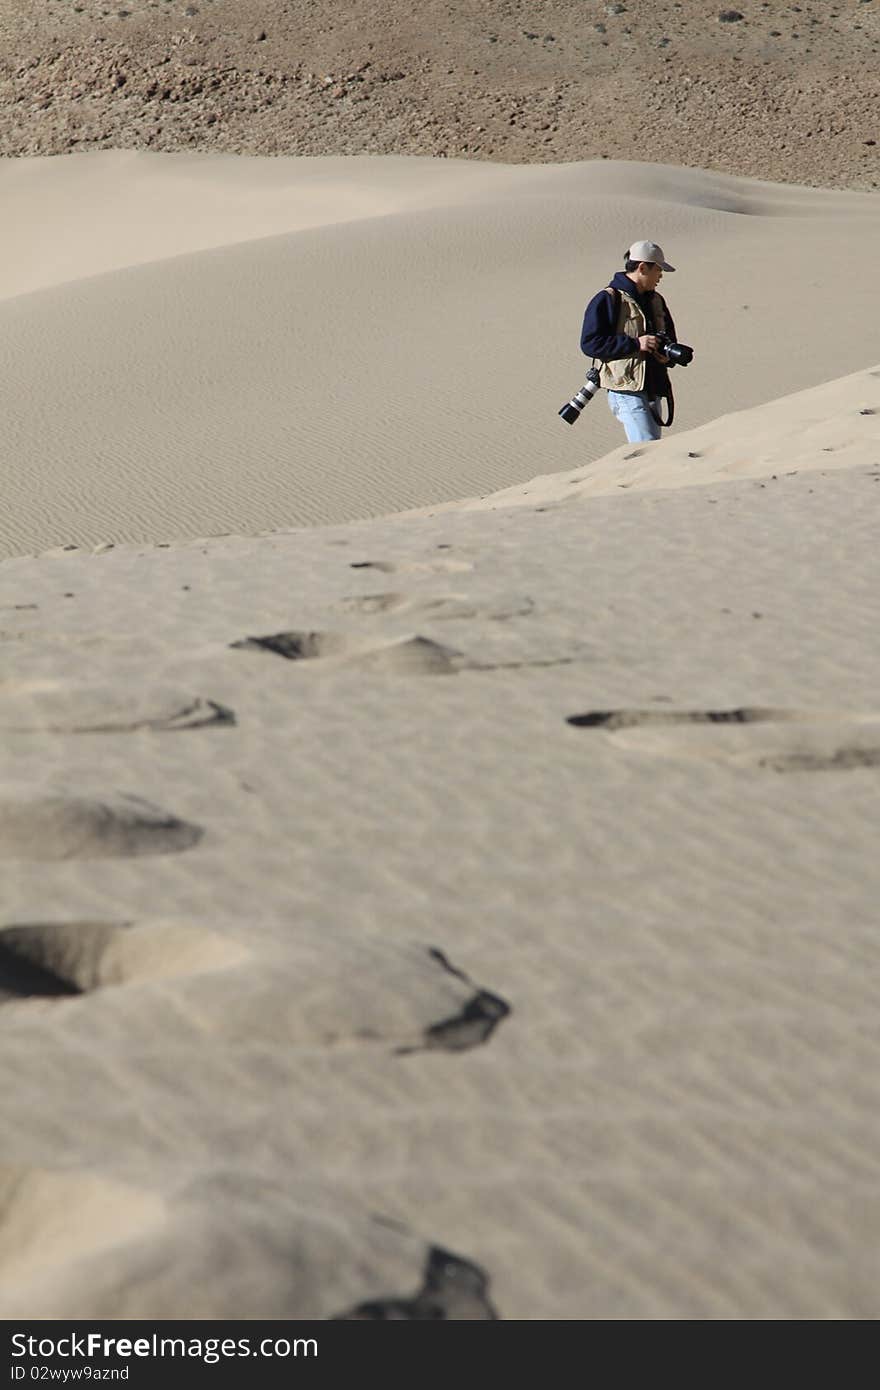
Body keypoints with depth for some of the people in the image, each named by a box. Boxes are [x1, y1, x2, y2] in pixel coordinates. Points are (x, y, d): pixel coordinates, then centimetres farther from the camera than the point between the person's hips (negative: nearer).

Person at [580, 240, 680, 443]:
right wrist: (635, 344, -20)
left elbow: (669, 337, 29)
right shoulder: (607, 300, -8)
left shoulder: (656, 301, 16)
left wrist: (667, 354, 2)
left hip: (653, 390, 8)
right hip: (626, 391, -8)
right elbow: (590, 344, -14)